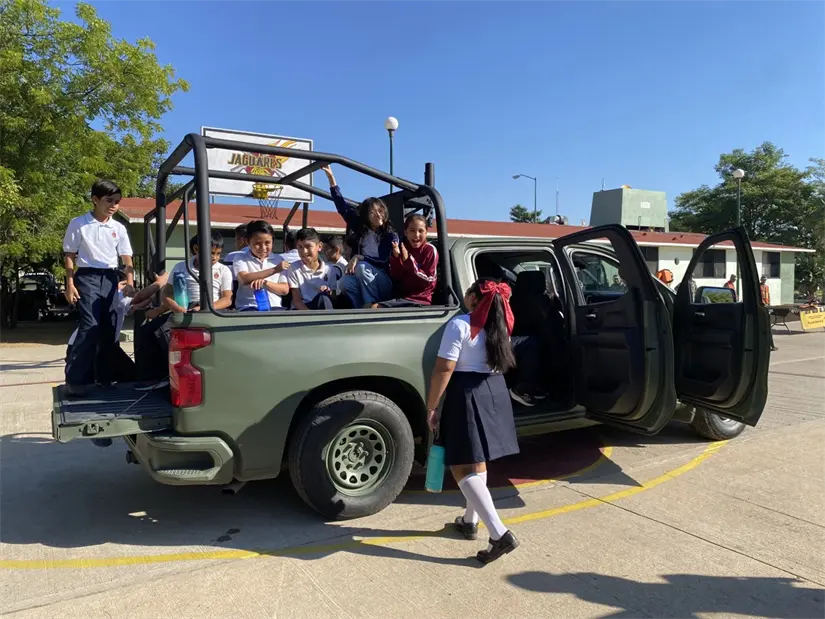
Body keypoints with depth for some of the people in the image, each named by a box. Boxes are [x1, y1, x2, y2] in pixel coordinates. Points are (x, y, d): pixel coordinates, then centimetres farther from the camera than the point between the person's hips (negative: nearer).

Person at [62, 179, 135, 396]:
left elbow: (127, 259, 8)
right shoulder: (78, 224, -1)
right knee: (89, 327, -14)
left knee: (109, 329, 5)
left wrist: (130, 283, -6)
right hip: (87, 278, -4)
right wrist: (70, 284, -6)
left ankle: (106, 377, 15)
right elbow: (69, 256, 2)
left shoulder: (119, 228, 9)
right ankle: (74, 379, -9)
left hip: (110, 279, 4)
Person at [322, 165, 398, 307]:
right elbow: (342, 206, 5)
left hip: (385, 285, -3)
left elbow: (383, 261, -14)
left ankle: (372, 305, -25)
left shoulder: (391, 236, -2)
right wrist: (330, 176, 1)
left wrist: (359, 257, -25)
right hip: (361, 283, 3)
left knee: (362, 267, -31)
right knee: (345, 282, -29)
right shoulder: (360, 229, 7)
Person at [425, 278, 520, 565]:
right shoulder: (498, 326, 8)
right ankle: (470, 521, 34)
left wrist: (431, 407, -12)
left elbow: (444, 369, -19)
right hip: (495, 392, 8)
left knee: (463, 468, -3)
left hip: (467, 396, -8)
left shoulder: (459, 325, -15)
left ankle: (500, 534, -10)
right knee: (477, 463, 20)